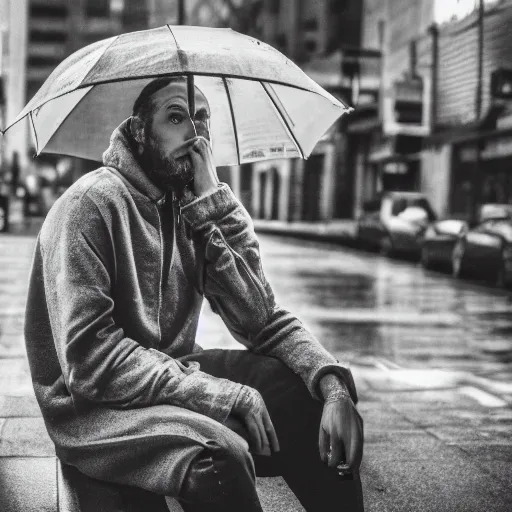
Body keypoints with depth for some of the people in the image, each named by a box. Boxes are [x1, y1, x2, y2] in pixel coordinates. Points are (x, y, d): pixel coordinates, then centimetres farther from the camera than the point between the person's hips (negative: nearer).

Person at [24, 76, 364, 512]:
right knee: (220, 455, -33)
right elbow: (89, 360, -24)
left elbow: (260, 320, -2)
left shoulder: (199, 209, 5)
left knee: (315, 400, -11)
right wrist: (226, 394, -26)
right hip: (95, 407, -6)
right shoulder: (93, 203, -16)